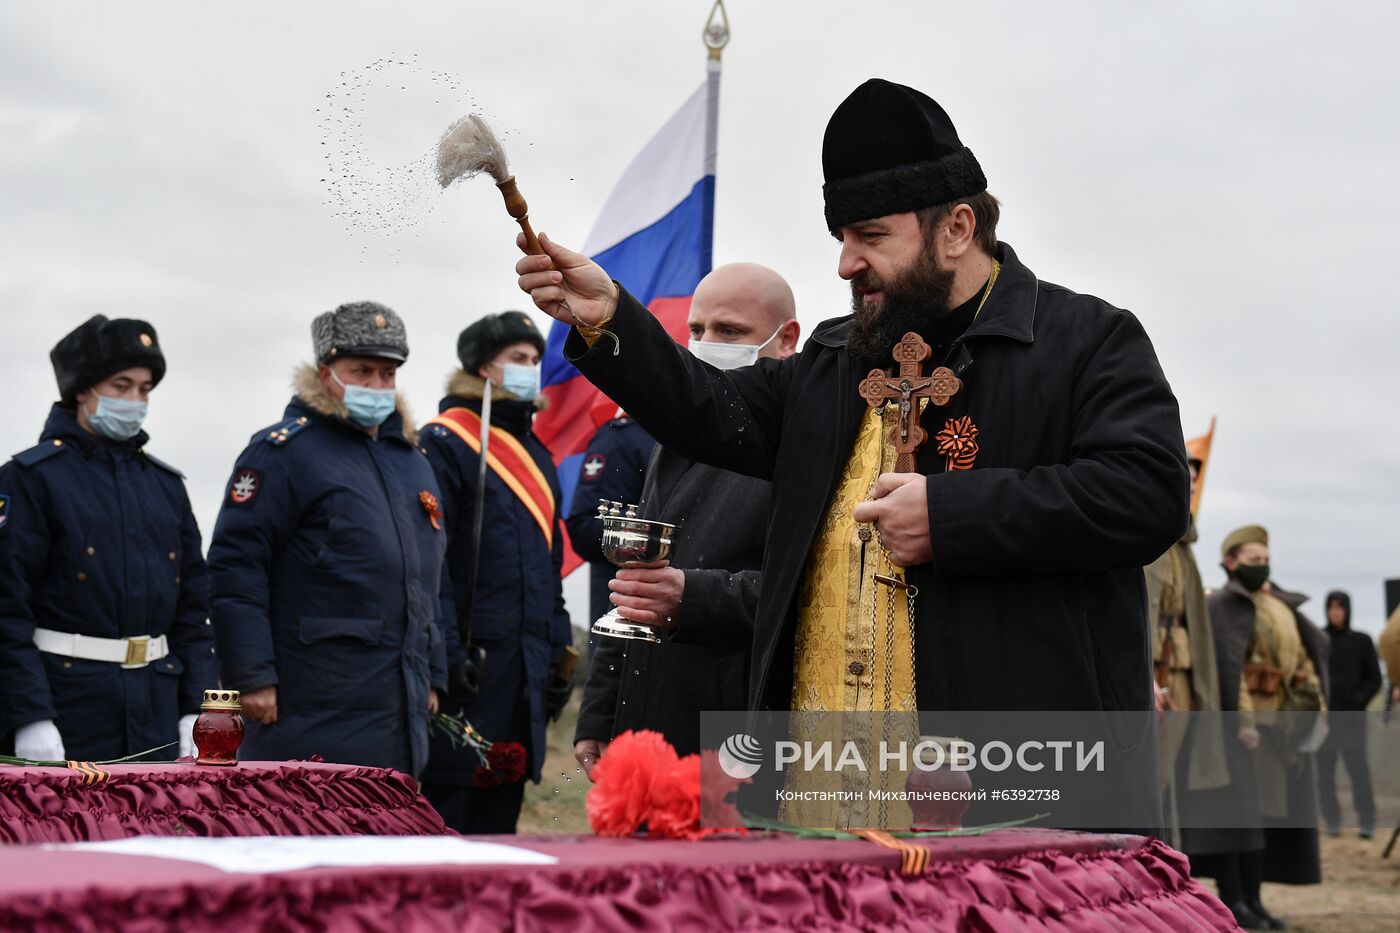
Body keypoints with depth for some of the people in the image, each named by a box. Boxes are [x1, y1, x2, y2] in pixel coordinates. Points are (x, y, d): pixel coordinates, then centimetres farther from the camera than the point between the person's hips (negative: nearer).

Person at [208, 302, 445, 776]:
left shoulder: (411, 461, 18)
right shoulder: (284, 451, -8)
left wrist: (432, 675, 21)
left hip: (396, 716, 8)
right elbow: (234, 564, -14)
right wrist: (252, 677, -18)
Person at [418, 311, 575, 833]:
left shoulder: (536, 455, 20)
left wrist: (560, 654, 17)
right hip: (471, 665, -8)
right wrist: (446, 654, -19)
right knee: (442, 813, -6)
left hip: (526, 669, 8)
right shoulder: (444, 443, -6)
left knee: (500, 813, 11)